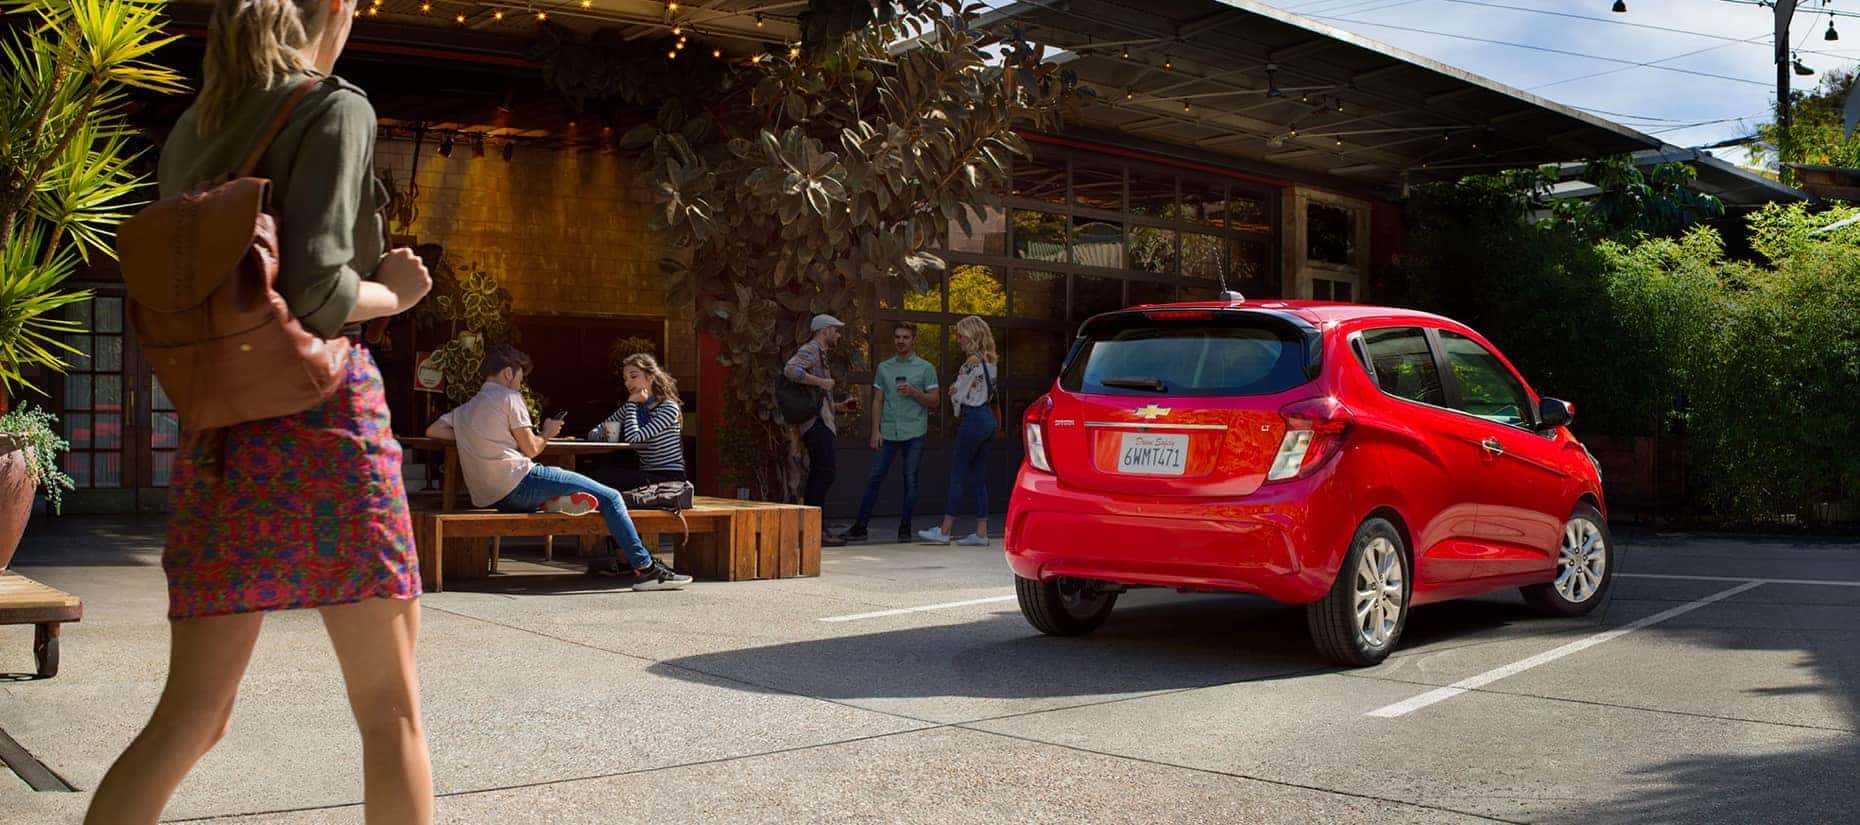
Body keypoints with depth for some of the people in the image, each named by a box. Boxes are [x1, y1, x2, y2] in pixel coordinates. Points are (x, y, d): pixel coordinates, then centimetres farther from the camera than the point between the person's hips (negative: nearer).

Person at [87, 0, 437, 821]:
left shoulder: (190, 131, 16)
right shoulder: (335, 108, -4)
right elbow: (316, 290, -16)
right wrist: (392, 293, 2)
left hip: (219, 430, 7)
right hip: (320, 416, -6)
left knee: (192, 715, 9)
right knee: (390, 708, 4)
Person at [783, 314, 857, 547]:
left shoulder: (819, 353, 26)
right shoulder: (810, 349, -5)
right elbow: (790, 370, -26)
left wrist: (837, 406, 22)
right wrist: (822, 382, -20)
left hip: (819, 423, 11)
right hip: (816, 422, -11)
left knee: (817, 475, 8)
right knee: (824, 473, -14)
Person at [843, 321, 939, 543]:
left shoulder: (925, 368, 5)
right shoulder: (884, 368, 13)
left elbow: (933, 402, 3)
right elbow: (877, 401, 12)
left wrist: (913, 393, -13)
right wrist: (875, 430, 2)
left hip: (914, 433, -2)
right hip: (888, 431, 2)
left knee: (910, 479, 0)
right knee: (874, 478, -2)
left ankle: (905, 528, 9)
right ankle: (860, 527, 0)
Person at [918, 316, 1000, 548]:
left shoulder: (973, 361, -14)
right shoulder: (989, 360, 13)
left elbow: (957, 395, -10)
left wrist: (958, 415, 9)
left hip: (973, 419, -9)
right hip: (988, 417, 9)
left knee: (957, 475, -3)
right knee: (978, 478, 9)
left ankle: (945, 531, 1)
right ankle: (981, 533, 7)